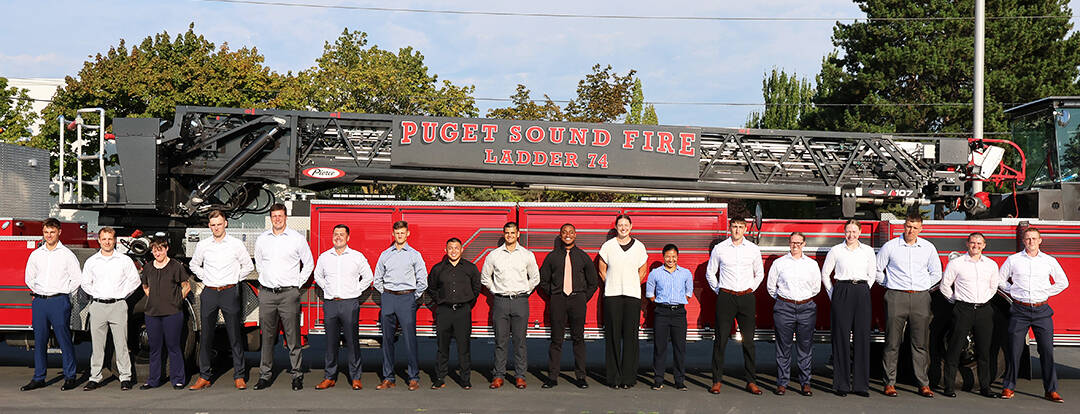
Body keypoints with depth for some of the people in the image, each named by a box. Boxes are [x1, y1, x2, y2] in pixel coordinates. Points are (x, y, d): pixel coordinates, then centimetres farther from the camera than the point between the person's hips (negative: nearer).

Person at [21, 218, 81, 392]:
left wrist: (63, 292, -2)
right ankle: (38, 378, 13)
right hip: (39, 301, 4)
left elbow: (77, 278, 0)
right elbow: (29, 278, 20)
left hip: (59, 301, -4)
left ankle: (70, 377, 2)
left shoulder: (67, 254, 1)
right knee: (39, 340, 6)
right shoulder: (36, 254, 12)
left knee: (64, 340, -3)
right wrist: (38, 292, 10)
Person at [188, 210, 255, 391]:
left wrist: (234, 279, 4)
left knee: (235, 336, -2)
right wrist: (205, 278, 12)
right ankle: (204, 376, 11)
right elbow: (194, 265, 24)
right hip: (209, 293, 2)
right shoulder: (202, 245, 8)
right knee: (205, 337, 3)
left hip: (230, 293, -2)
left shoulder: (236, 244, 2)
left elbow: (248, 266, 12)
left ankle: (239, 376, 3)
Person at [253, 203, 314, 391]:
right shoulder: (262, 239, 10)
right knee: (267, 337, 6)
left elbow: (308, 264, 7)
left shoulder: (297, 238, 0)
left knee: (293, 337, -2)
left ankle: (297, 376, 5)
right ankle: (265, 375, 13)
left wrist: (297, 284, 2)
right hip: (266, 294, 3)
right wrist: (266, 281, 15)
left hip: (288, 294, -3)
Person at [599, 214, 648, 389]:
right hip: (612, 296, -1)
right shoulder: (608, 246, 6)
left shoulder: (639, 246, 8)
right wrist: (613, 286, 8)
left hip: (633, 296, 1)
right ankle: (614, 377, 4)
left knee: (630, 337, -2)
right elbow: (602, 270, 13)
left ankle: (628, 378, 3)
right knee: (613, 336, -1)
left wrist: (631, 287, 10)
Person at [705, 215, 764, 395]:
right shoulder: (719, 248, 2)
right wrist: (718, 291, 7)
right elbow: (710, 273, 13)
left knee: (748, 341, 2)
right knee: (720, 340, -1)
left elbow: (759, 274, 19)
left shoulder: (753, 249, 6)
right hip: (725, 297, -1)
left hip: (746, 298, 1)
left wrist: (751, 289, 10)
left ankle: (751, 382, 10)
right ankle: (717, 381, 6)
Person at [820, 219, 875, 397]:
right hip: (841, 294, -1)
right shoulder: (836, 250, 5)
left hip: (862, 294, 2)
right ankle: (841, 384, 2)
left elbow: (872, 274, 17)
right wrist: (833, 294, 6)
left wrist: (862, 291, 8)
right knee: (841, 337, -3)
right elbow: (825, 274, 11)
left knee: (862, 337, -1)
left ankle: (860, 384, 5)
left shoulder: (868, 251, 9)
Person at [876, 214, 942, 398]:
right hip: (896, 298, -2)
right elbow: (877, 270, 10)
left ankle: (923, 384, 10)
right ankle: (889, 383, 5)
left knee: (920, 343, 4)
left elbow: (936, 274, 18)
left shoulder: (929, 248, 8)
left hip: (921, 299, 2)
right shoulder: (889, 247, 2)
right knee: (892, 343, -1)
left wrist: (923, 287, 11)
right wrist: (889, 285, 8)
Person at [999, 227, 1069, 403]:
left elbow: (1063, 282, 18)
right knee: (1014, 349, -1)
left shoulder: (1050, 261, 7)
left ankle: (1051, 390, 7)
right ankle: (1009, 387, 8)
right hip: (1020, 311, -1)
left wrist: (1046, 293, 7)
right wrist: (1013, 292, 5)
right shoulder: (1013, 260, 4)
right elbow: (1001, 280, 15)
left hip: (1042, 311, 1)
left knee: (1047, 350, -1)